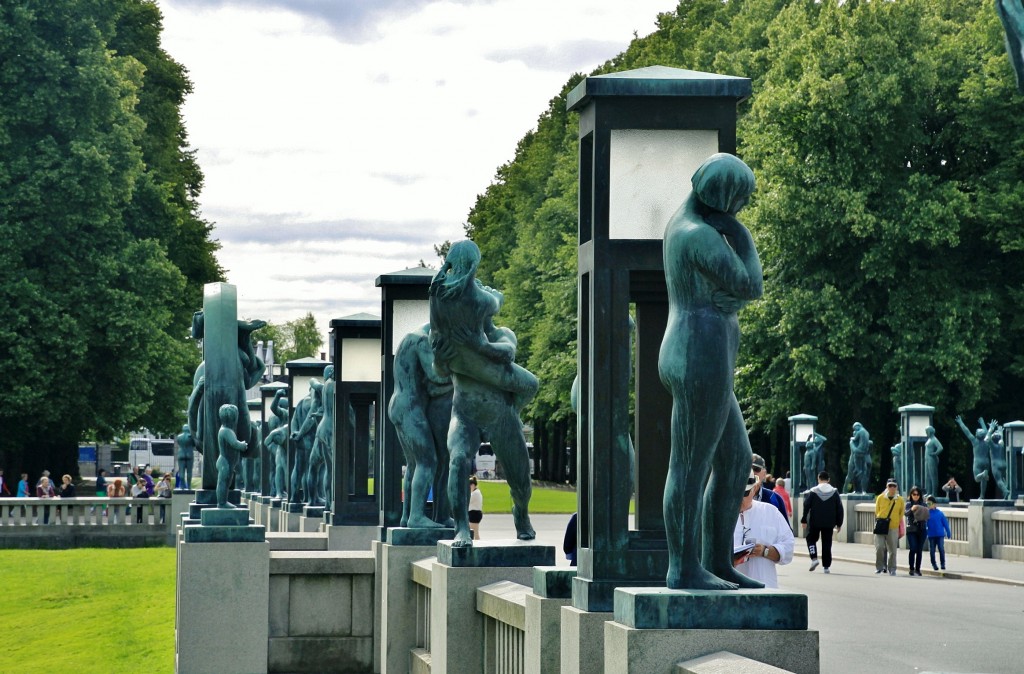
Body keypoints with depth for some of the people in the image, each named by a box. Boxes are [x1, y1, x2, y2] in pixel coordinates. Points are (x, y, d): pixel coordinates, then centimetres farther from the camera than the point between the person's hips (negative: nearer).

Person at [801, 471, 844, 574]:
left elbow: (806, 506, -6)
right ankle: (826, 566, 6)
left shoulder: (813, 491, -4)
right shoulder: (834, 492, 2)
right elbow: (839, 509, 4)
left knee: (811, 539, 15)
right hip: (829, 523, 2)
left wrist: (804, 520, 1)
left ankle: (814, 558, -6)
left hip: (814, 522, -2)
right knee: (827, 543, 7)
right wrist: (839, 523, 10)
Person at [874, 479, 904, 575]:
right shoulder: (880, 498, 4)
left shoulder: (900, 500, 4)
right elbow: (877, 512, 12)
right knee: (879, 547, -7)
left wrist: (900, 528, 11)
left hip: (893, 528, 0)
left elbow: (901, 515, 12)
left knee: (892, 550, 1)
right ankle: (879, 567, 7)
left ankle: (892, 569, 9)